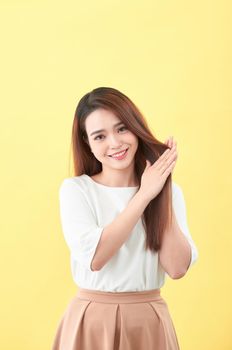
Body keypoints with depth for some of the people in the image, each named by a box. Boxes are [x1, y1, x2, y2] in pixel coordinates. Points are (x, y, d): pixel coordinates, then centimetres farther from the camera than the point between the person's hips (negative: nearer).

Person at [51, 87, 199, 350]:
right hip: (92, 320, -2)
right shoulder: (75, 189, -5)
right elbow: (94, 257, -19)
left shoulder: (170, 190, 0)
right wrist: (144, 194, -17)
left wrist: (163, 193, -14)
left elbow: (177, 268, -11)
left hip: (150, 321, 2)